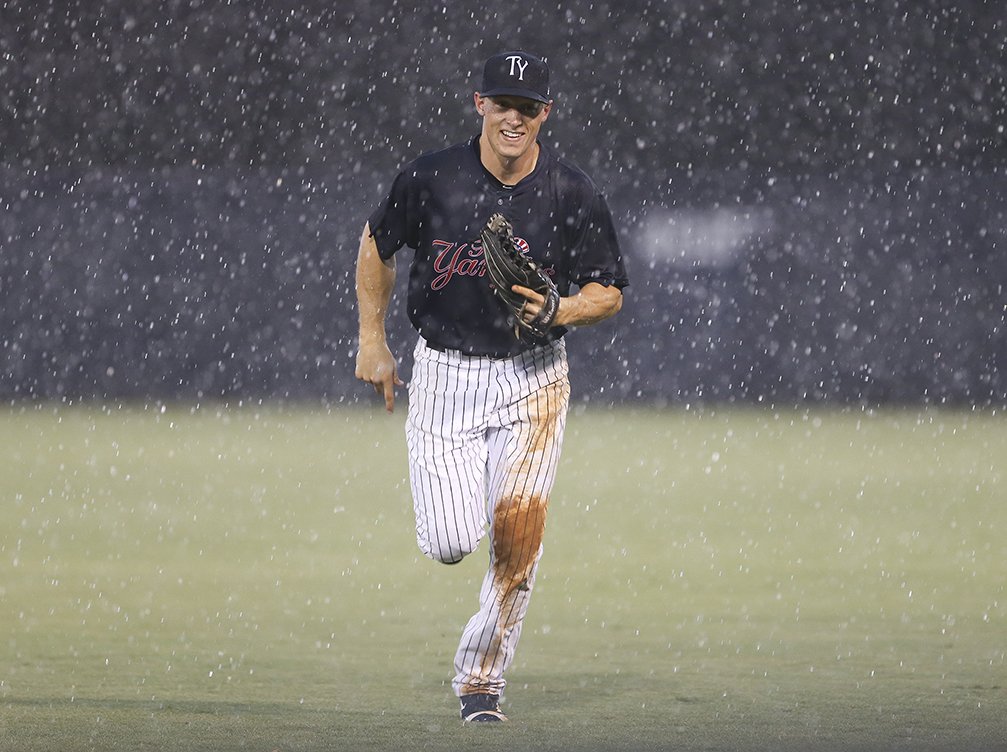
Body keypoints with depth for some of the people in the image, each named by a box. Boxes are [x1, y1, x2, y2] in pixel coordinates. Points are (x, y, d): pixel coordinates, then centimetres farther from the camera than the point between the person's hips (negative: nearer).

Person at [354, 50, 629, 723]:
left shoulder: (574, 195, -8)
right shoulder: (432, 179, -7)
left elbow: (610, 293, 2)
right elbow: (376, 242, 11)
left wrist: (558, 311, -19)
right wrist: (371, 340, 10)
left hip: (532, 377, 0)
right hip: (443, 372, 0)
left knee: (516, 535, -11)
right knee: (449, 544, -8)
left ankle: (482, 679, 6)